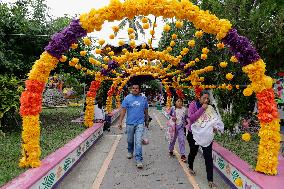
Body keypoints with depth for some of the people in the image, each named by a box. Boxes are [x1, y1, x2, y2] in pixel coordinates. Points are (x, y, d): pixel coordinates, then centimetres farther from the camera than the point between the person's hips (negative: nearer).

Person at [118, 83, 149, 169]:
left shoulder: (143, 99, 3)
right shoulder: (127, 98, -1)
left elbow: (146, 111, 14)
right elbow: (123, 110, -4)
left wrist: (146, 120, 22)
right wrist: (120, 121, -10)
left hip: (140, 123, -1)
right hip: (130, 123, 1)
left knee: (138, 141, -9)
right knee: (130, 140, 17)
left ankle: (139, 160, -4)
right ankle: (130, 151, 45)